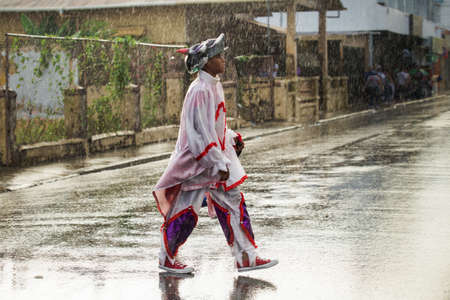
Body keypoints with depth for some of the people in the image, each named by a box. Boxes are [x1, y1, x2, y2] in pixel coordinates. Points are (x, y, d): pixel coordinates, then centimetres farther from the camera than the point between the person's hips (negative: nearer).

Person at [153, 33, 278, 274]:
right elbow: (199, 133, -23)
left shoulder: (214, 86, 9)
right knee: (185, 211, 1)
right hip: (197, 160, -9)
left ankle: (246, 258, 10)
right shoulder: (199, 91, -20)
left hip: (216, 154, 10)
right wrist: (219, 164, -22)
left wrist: (232, 138, 12)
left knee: (234, 204, 7)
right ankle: (167, 258, 17)